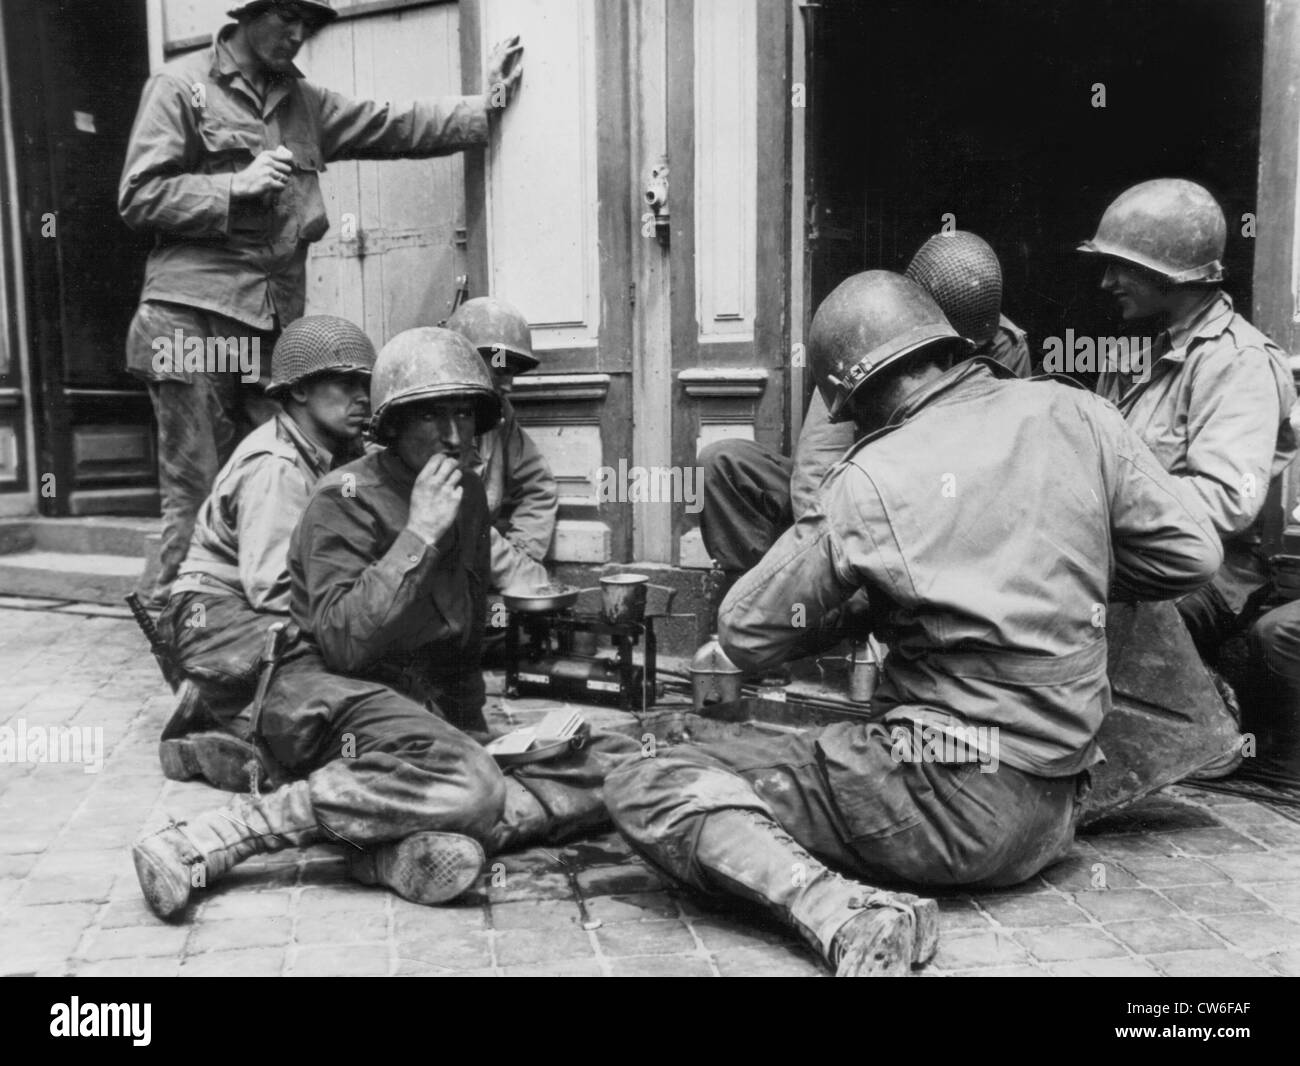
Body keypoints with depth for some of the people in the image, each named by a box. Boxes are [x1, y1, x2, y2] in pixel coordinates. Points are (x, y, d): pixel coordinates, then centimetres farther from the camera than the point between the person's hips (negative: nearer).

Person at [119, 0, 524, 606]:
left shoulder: (303, 101, 21)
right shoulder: (181, 86, 5)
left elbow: (393, 126, 21)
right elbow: (138, 196, -1)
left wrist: (483, 108, 17)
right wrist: (236, 185, -10)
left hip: (276, 323, 5)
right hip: (193, 319, -5)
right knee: (196, 487, -6)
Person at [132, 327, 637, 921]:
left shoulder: (468, 494, 13)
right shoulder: (346, 499, -7)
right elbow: (343, 644, -21)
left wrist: (469, 729, 19)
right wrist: (419, 534, -21)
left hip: (428, 707, 7)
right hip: (330, 695, -7)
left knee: (620, 762, -10)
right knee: (469, 788, -37)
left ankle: (409, 846, -31)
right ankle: (207, 843, -30)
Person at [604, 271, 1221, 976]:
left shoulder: (870, 481, -11)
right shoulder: (1078, 415, 2)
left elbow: (746, 637, -3)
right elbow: (1190, 554, 9)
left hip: (945, 799, -7)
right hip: (1053, 815, 7)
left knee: (645, 789, -7)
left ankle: (841, 911, -25)